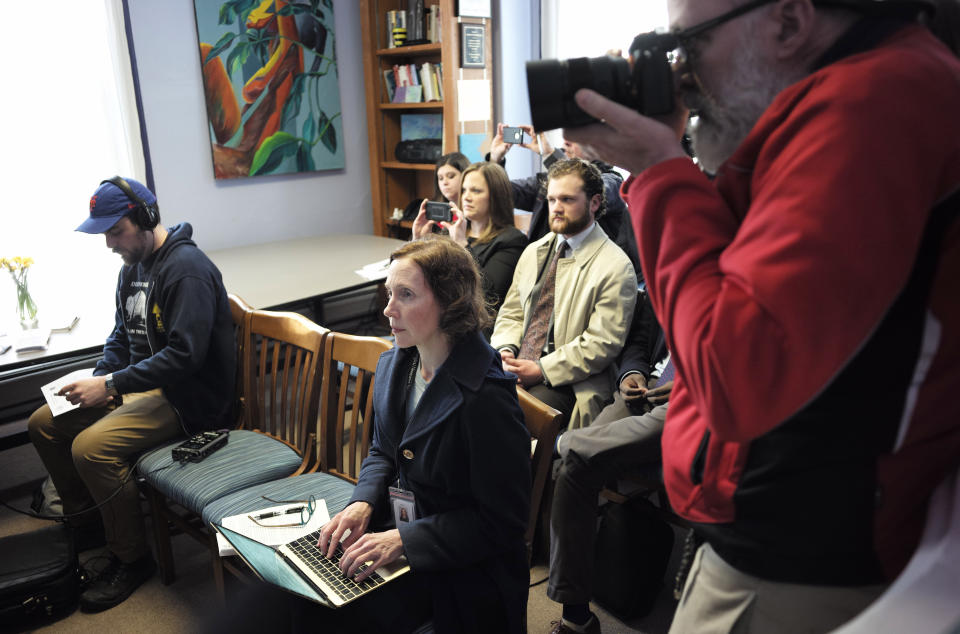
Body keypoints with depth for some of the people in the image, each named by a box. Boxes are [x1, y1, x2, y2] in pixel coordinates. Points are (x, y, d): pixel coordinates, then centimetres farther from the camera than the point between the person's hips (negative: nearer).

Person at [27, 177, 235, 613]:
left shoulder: (186, 269, -21)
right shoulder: (133, 266, 10)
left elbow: (186, 353, -28)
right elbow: (122, 335, 20)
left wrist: (112, 385, -26)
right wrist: (97, 380, 2)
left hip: (188, 396, -10)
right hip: (140, 383, 10)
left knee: (91, 447, -26)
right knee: (43, 424, 8)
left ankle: (131, 559, -6)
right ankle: (87, 523, 24)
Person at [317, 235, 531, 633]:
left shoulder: (486, 398, -27)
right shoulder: (393, 366, 0)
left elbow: (501, 521, -21)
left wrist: (404, 539, -22)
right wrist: (363, 502, -6)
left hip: (457, 566, -7)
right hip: (396, 524, 7)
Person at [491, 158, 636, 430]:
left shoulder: (616, 267, -7)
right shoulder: (533, 251, 15)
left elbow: (603, 343, -12)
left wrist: (541, 370, -16)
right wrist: (505, 351, -2)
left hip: (567, 383, -6)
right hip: (515, 368, 6)